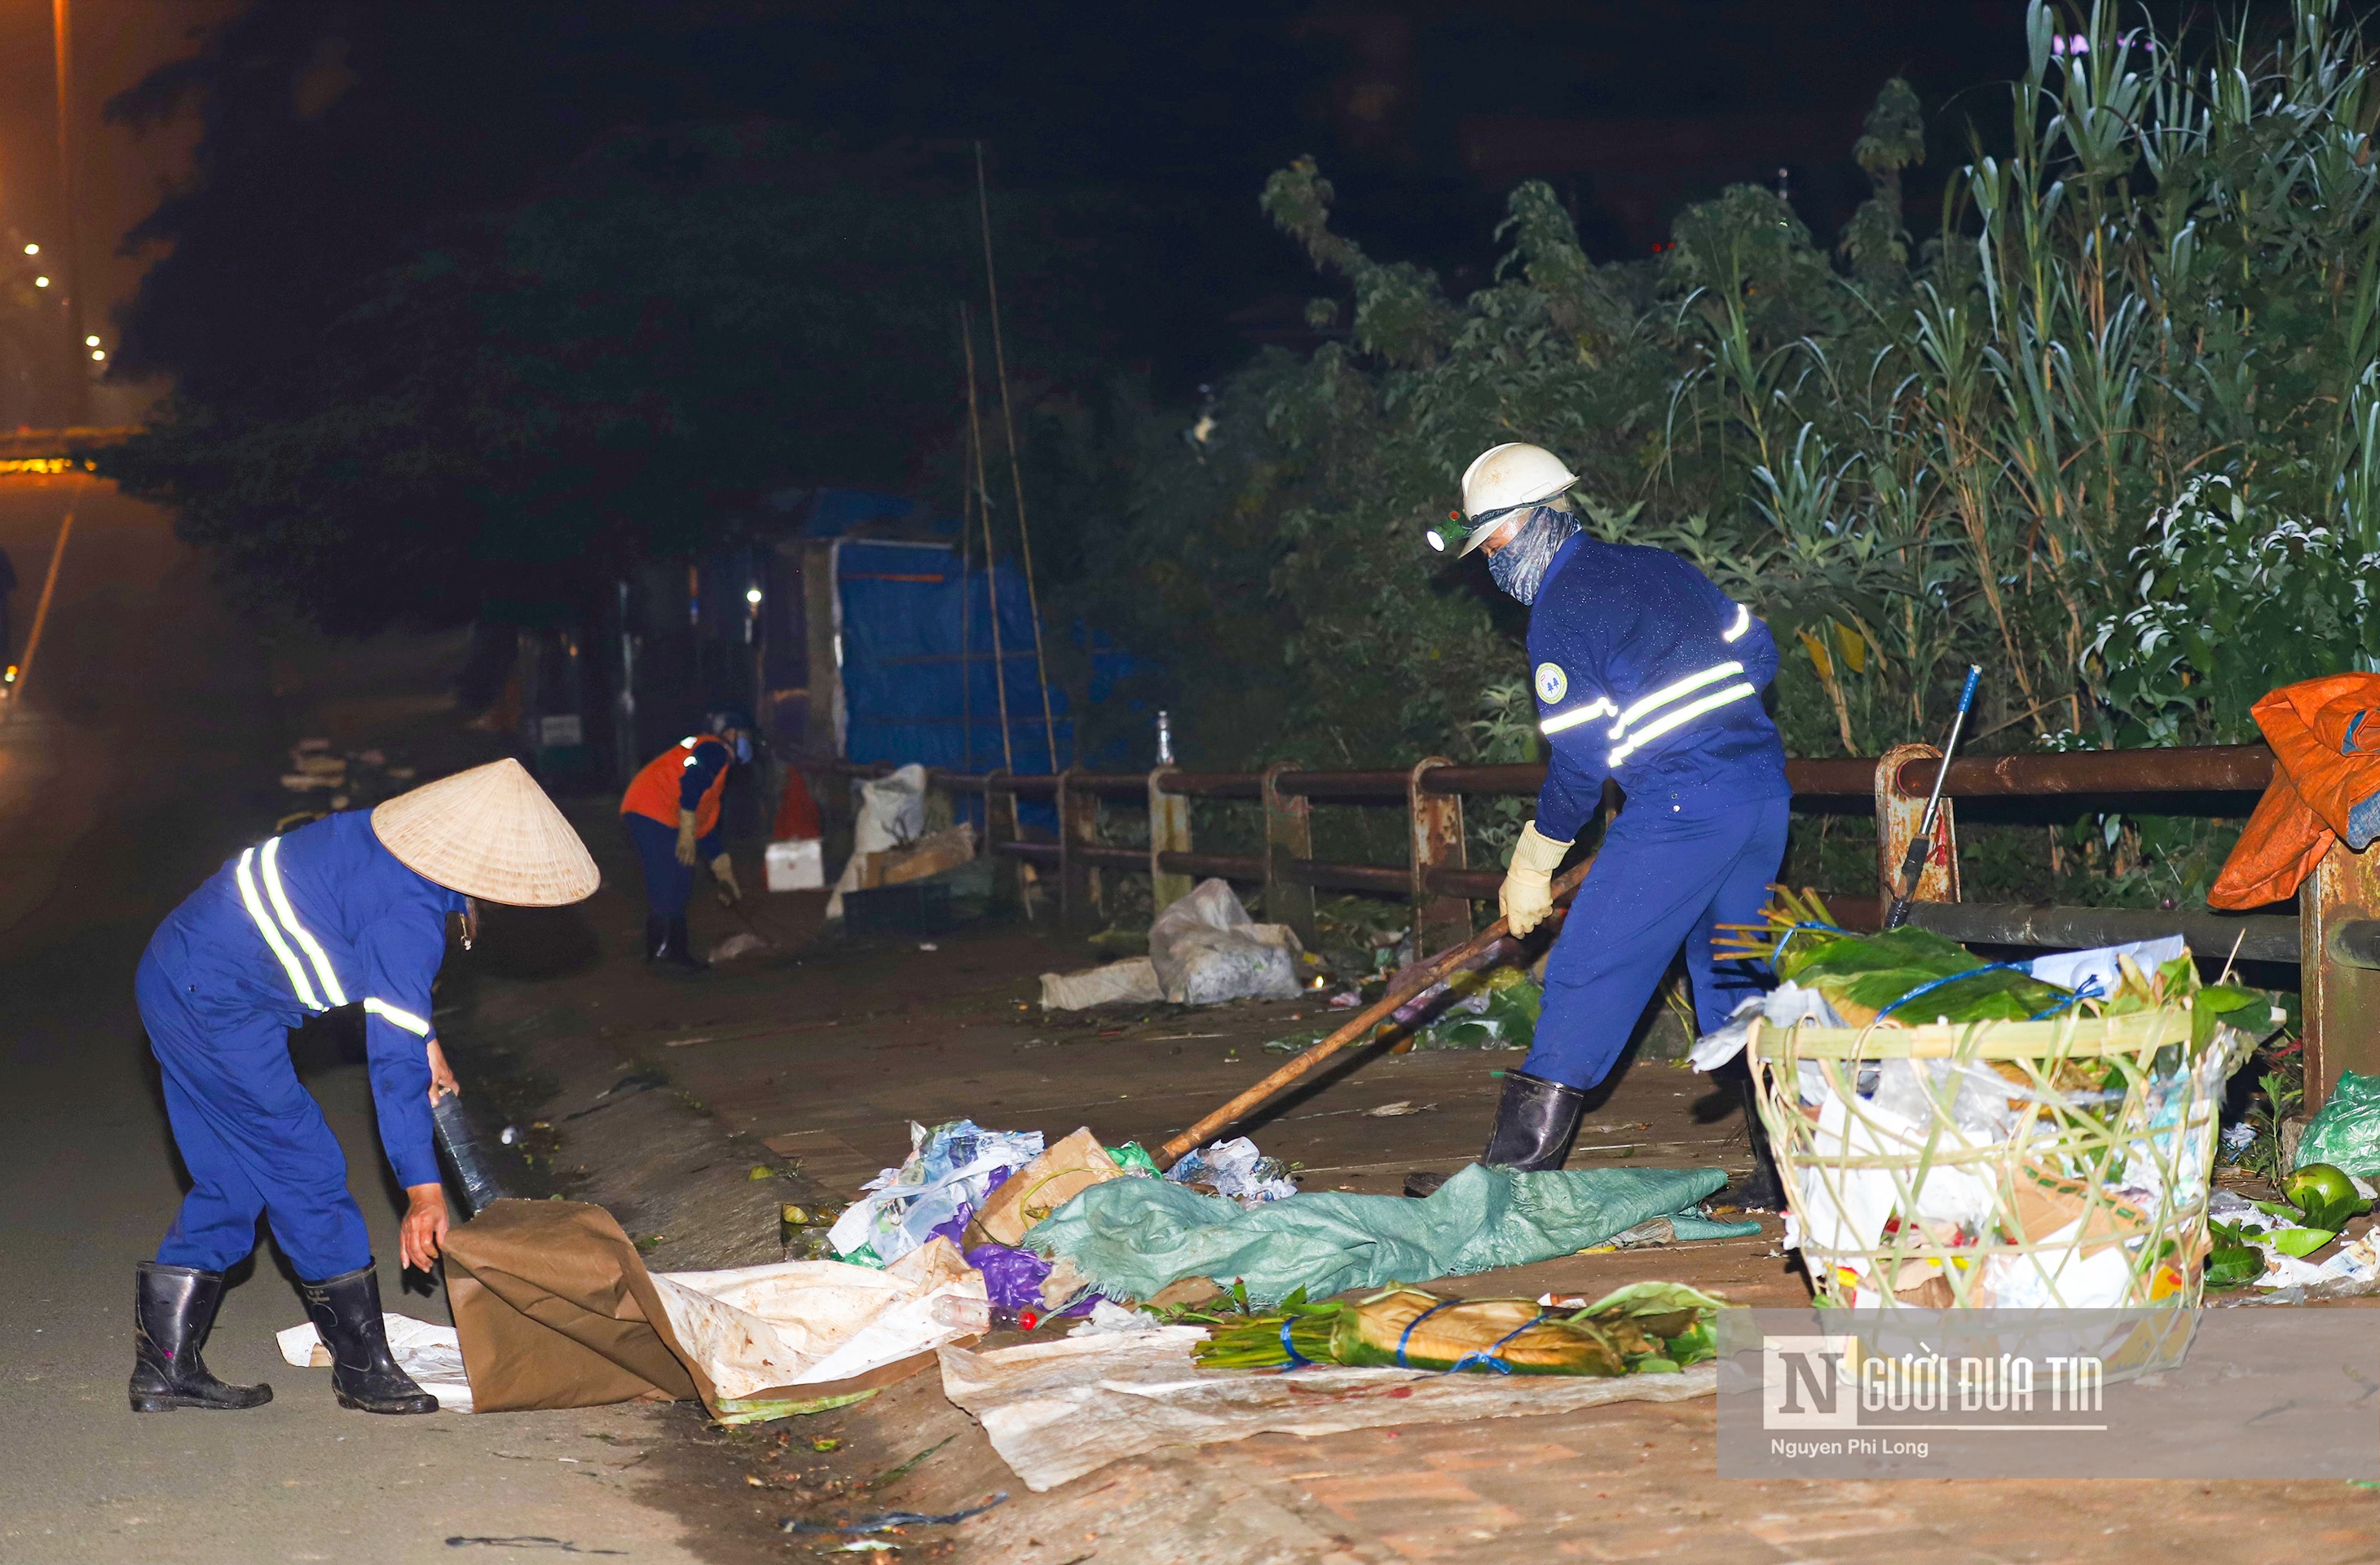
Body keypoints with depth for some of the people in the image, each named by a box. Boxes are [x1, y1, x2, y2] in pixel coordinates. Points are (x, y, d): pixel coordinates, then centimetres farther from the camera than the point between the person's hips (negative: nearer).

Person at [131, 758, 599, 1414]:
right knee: (306, 1172, -3)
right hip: (216, 1004, -10)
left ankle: (164, 1366, 17)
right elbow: (394, 1058, -21)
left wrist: (425, 1039, 20)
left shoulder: (390, 835, 5)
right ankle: (365, 1371, 4)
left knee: (230, 1181, 14)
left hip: (171, 978, 10)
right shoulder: (410, 916, -23)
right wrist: (424, 1192, -18)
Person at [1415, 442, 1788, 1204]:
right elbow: (1759, 655, 20)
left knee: (1585, 978, -2)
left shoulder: (1562, 611, -6)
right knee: (1734, 977, 17)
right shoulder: (1659, 566, 18)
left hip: (1681, 808, -8)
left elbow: (1580, 757, -9)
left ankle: (1517, 1164, 0)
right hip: (1766, 789, 8)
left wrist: (1532, 866, 0)